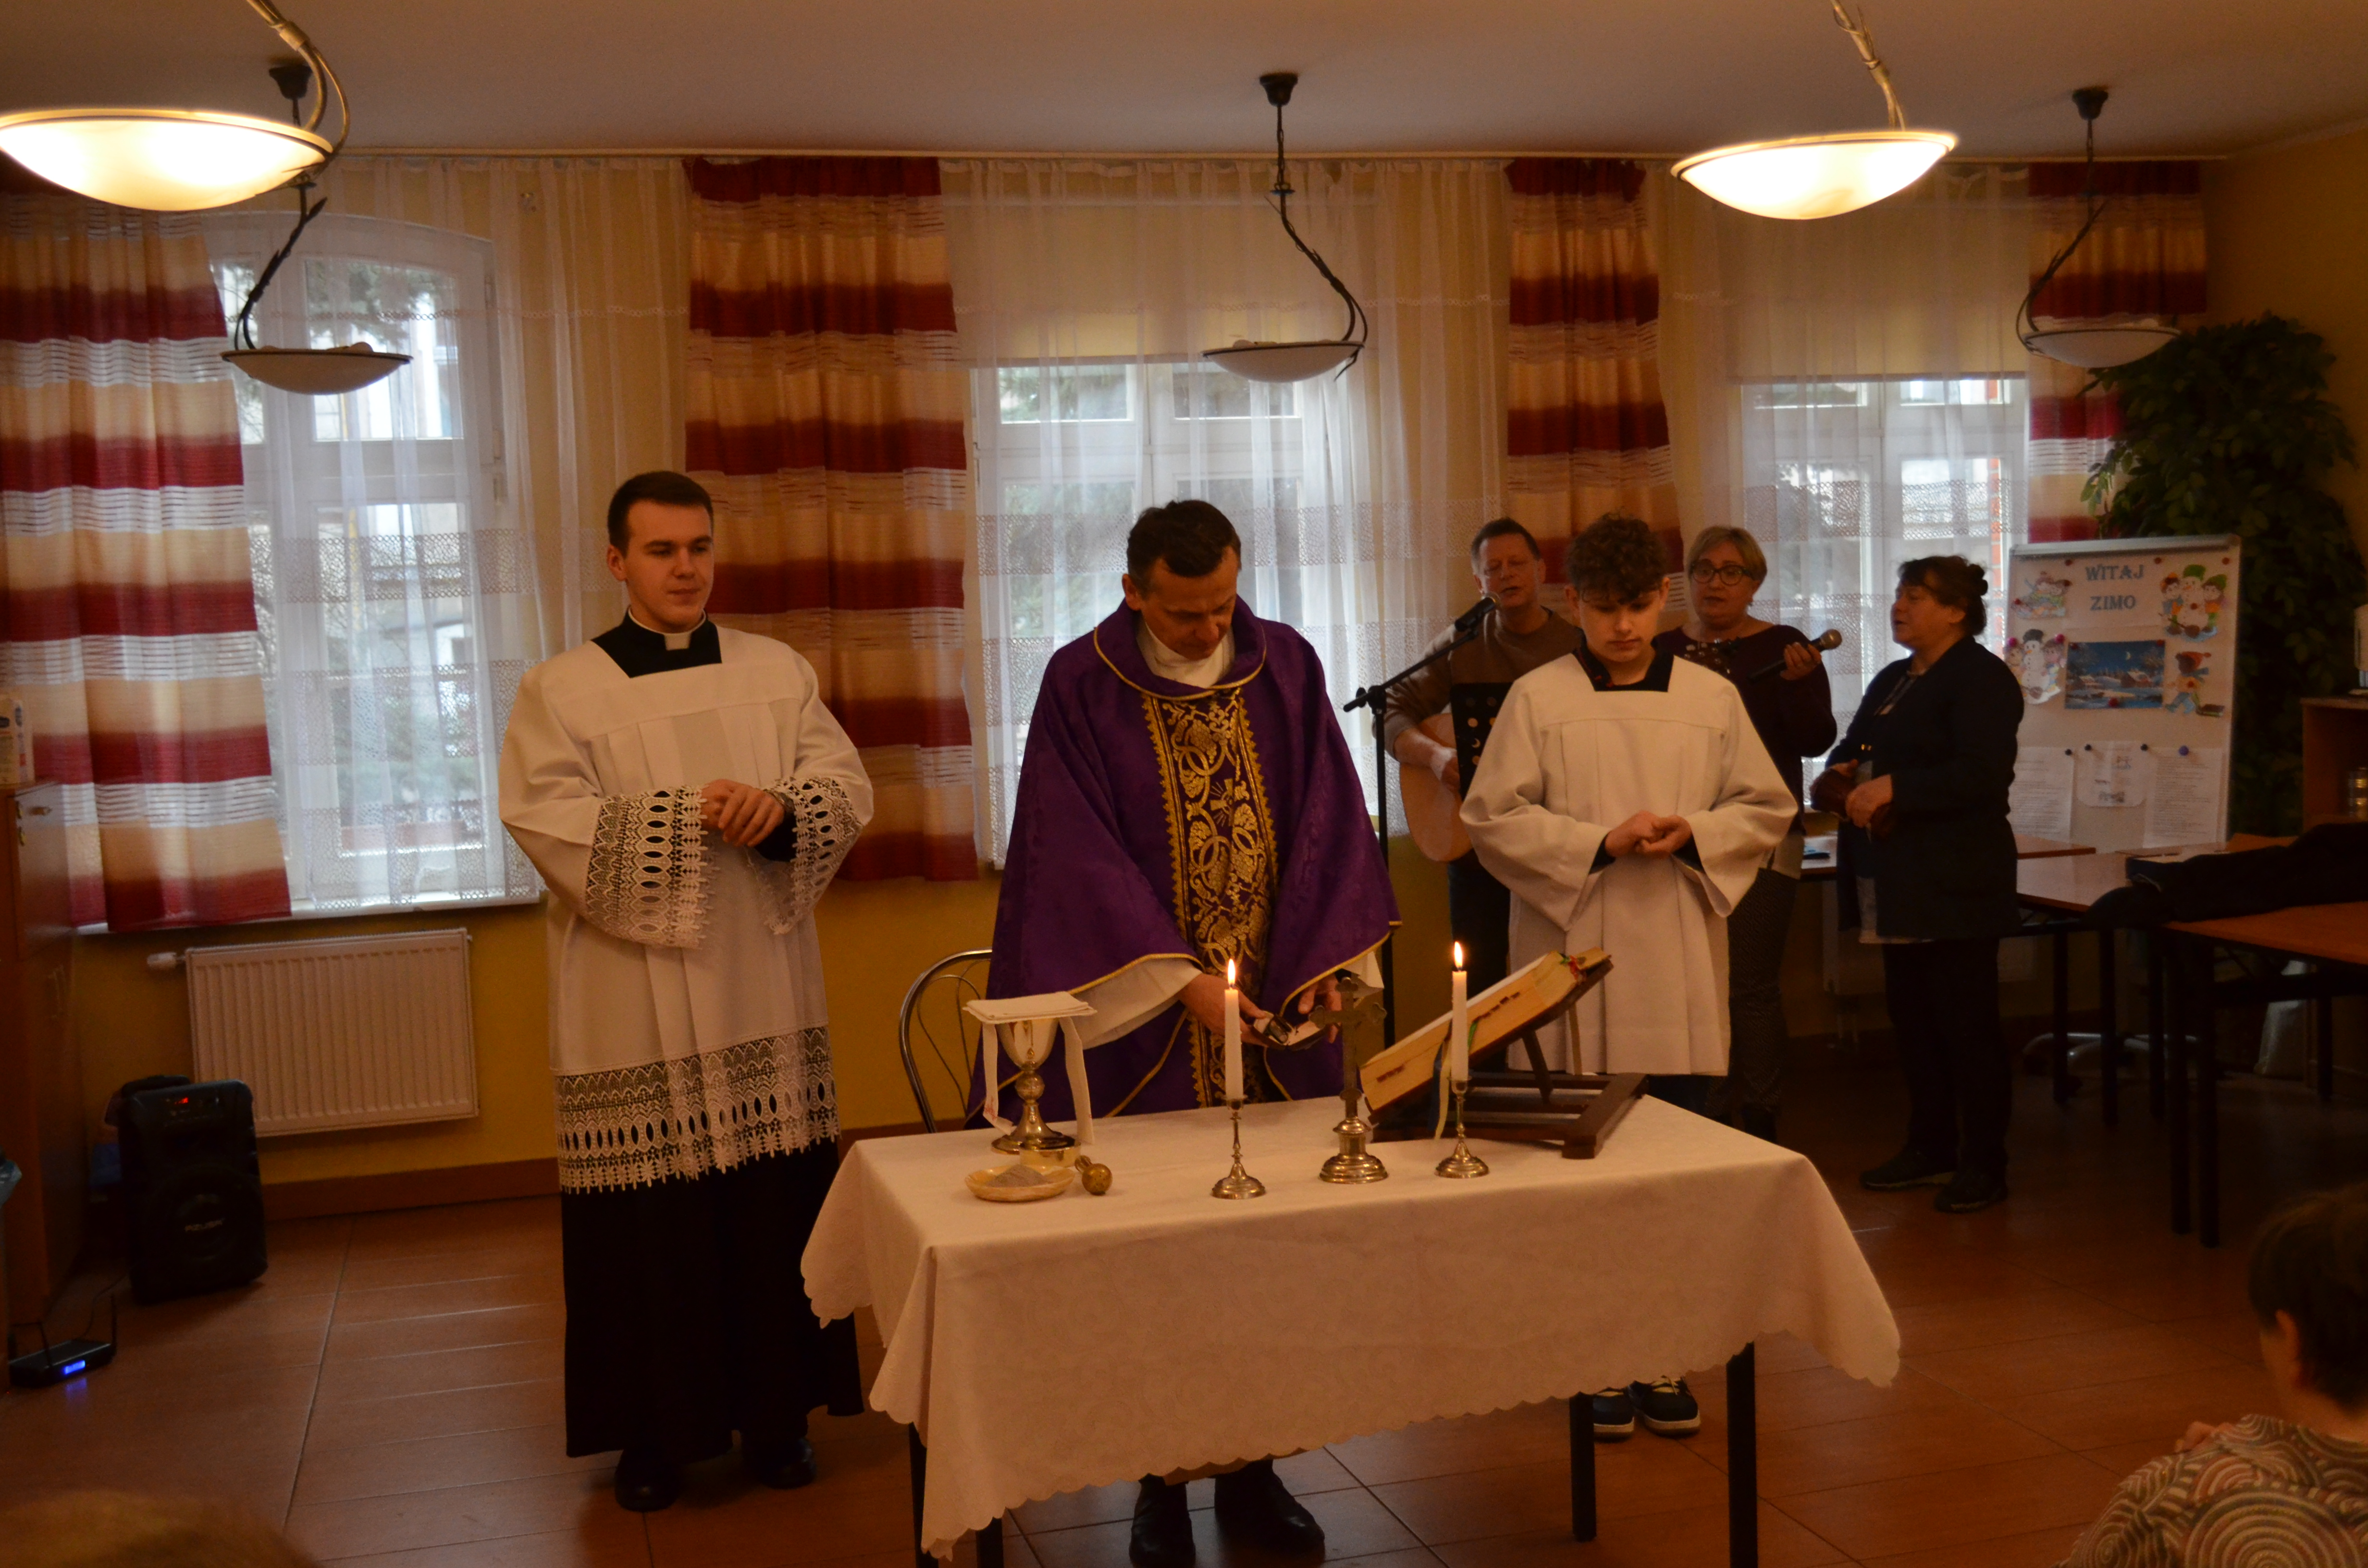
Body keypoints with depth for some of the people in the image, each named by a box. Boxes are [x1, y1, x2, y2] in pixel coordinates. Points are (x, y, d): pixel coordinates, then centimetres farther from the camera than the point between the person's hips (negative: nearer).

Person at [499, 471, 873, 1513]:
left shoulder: (779, 673, 10)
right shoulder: (559, 691, 2)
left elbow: (846, 791, 2)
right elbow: (552, 823, -12)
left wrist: (779, 811, -19)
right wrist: (693, 818, -18)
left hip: (764, 992, 3)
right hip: (634, 1012, -2)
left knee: (775, 1209, 5)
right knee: (650, 1222, 1)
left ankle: (777, 1411, 20)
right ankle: (654, 1431, 16)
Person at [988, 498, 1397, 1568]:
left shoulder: (1285, 666, 5)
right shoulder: (1081, 686, -4)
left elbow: (1325, 820, 6)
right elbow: (1081, 853, -8)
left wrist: (1320, 958, -6)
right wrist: (1181, 978, -15)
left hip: (1276, 1009, 3)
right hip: (1146, 1020, -3)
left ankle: (1250, 1471, 20)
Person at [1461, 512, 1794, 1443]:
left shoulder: (1713, 700, 8)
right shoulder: (1537, 699, 1)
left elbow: (1768, 808, 11)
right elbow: (1492, 819, -2)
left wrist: (1695, 834, -8)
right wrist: (1600, 843, -13)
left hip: (1680, 966, 2)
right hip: (1573, 958, -2)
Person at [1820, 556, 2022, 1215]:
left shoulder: (1982, 679, -9)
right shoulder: (1892, 680, 19)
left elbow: (1982, 774, -21)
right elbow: (1851, 749, 25)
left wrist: (1892, 787, -23)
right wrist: (1844, 775, 2)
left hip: (1954, 886, -9)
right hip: (1899, 887, 9)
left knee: (1966, 1024, -3)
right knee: (1911, 1020, 14)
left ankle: (1983, 1162, 6)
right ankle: (1930, 1147, 25)